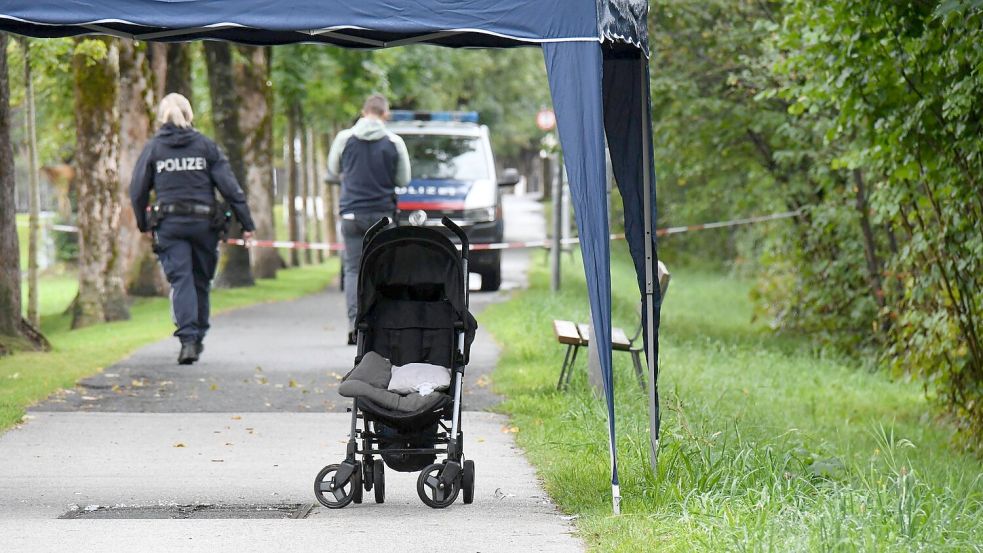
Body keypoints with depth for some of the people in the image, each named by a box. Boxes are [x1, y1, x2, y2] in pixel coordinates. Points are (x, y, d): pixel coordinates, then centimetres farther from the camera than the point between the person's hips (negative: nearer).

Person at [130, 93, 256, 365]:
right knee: (201, 280, 14)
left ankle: (188, 339, -20)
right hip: (204, 222, 1)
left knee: (180, 281, -4)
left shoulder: (153, 148, 3)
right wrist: (246, 223, 4)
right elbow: (230, 186, 0)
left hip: (169, 223, -1)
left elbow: (137, 191, 4)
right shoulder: (205, 145, 3)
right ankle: (198, 337, 22)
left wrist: (143, 224, 18)